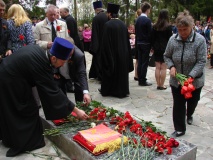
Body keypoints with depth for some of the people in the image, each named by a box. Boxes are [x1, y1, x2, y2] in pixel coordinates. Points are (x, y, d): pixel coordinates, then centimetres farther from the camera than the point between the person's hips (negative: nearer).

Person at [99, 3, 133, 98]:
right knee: (121, 71, 13)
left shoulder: (108, 25, -14)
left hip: (111, 53, -5)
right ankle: (121, 90, 21)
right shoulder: (123, 24, 3)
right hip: (122, 53, 5)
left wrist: (105, 55, -7)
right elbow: (127, 41, 9)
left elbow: (105, 42, -14)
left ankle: (107, 90, 20)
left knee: (110, 70, 8)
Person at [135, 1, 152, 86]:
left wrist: (138, 41, 16)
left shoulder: (138, 19, 8)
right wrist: (151, 44, -6)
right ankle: (143, 81, 2)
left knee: (140, 62, 10)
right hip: (146, 44, -7)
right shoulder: (147, 20, -14)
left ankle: (140, 80, 16)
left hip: (138, 43, 7)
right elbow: (150, 33, -14)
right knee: (145, 63, -2)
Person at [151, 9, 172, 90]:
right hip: (165, 49, -4)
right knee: (163, 68, 0)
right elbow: (170, 38, -6)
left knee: (157, 67, 7)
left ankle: (158, 84, 11)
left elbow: (152, 38, 7)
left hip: (157, 49, 4)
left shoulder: (155, 26, 4)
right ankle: (162, 85, 3)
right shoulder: (168, 26, -7)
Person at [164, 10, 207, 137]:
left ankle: (189, 115, 55)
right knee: (178, 104, 3)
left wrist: (190, 77, -28)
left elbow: (201, 62, -17)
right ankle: (179, 129, 18)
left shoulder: (200, 40, -17)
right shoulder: (173, 39, -9)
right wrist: (171, 66, -15)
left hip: (194, 80, 0)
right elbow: (167, 56, 5)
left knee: (192, 101, 22)